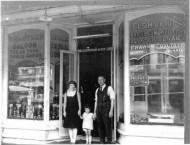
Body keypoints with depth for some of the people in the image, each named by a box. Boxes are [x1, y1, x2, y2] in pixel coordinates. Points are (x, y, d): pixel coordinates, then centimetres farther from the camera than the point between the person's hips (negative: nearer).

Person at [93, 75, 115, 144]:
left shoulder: (109, 88, -1)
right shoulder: (97, 90, 15)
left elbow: (112, 100, -5)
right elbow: (96, 101, 16)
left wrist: (111, 111, -13)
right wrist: (95, 112, 12)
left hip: (106, 110, -5)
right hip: (99, 109, 5)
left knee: (108, 126, -4)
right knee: (100, 126, 7)